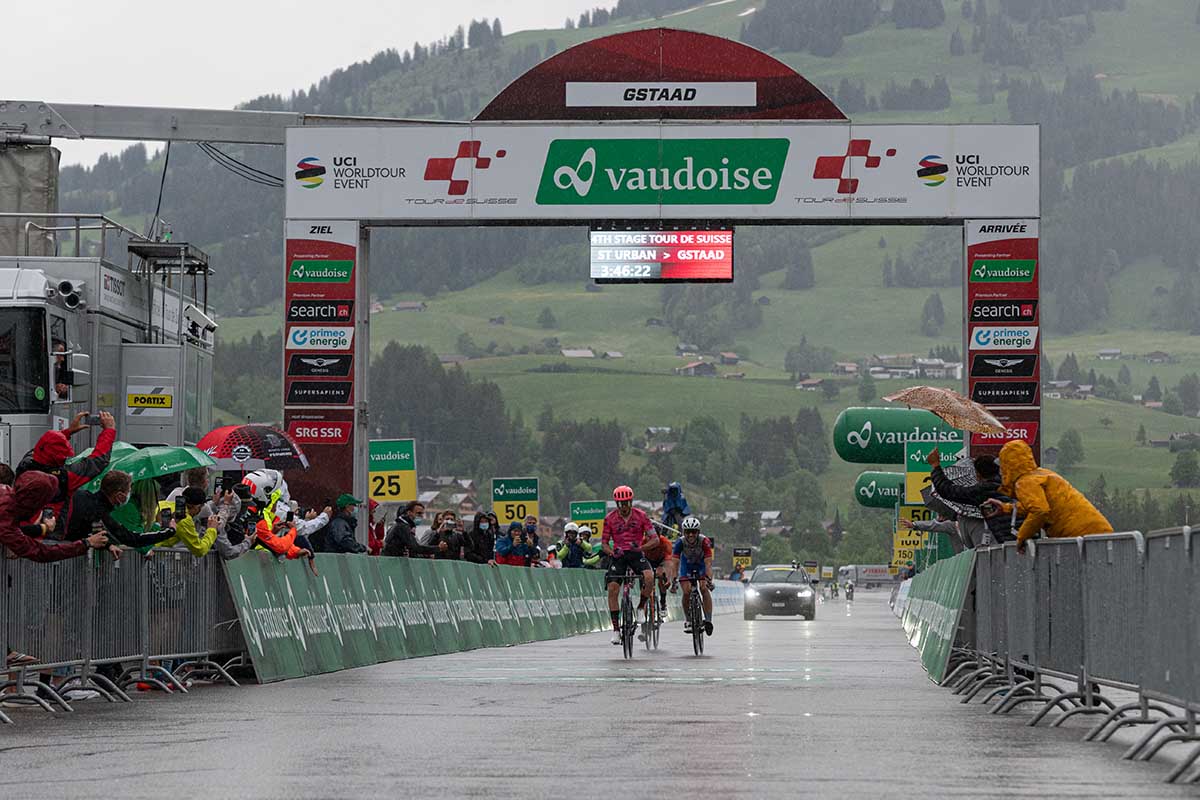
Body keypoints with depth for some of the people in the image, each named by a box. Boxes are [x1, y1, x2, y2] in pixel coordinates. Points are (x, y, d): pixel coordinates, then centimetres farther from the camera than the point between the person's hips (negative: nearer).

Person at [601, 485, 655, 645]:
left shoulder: (640, 515, -3)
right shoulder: (610, 518, -1)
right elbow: (604, 543, 2)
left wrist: (641, 546, -24)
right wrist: (610, 552, -20)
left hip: (636, 554, -1)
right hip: (618, 555, 1)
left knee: (649, 577, -30)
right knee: (612, 589, -15)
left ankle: (641, 607, -4)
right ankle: (616, 628, -6)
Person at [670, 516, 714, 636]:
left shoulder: (704, 541, -32)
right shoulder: (680, 542, -30)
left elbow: (708, 563, -37)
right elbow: (675, 562, -33)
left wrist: (709, 579, -51)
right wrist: (674, 580, -46)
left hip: (701, 565, -1)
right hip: (687, 565, 1)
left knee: (704, 588, -22)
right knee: (686, 592, -16)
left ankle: (708, 620, -21)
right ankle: (688, 620, 4)